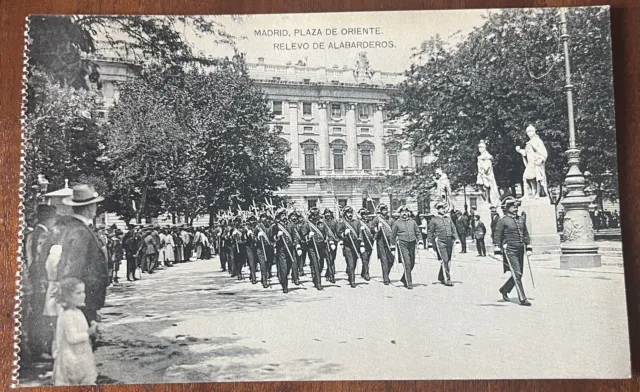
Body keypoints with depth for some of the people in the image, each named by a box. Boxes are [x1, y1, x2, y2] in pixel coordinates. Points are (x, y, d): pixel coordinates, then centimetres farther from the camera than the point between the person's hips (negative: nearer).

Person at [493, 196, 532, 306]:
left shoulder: (521, 220, 14)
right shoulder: (502, 221, -6)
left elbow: (526, 234, 18)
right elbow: (497, 237, -6)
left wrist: (528, 248, 11)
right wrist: (497, 252, -10)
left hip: (520, 251, 7)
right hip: (509, 251, -7)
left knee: (519, 274, 11)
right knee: (517, 274, -9)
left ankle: (504, 289, 31)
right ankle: (522, 299, -6)